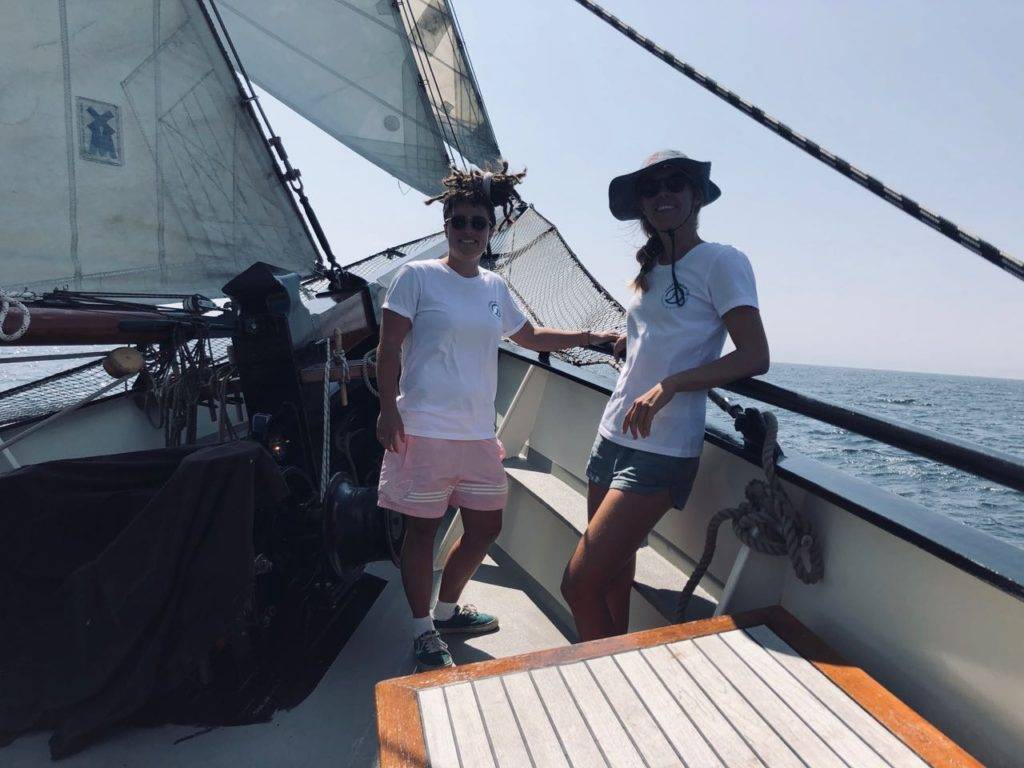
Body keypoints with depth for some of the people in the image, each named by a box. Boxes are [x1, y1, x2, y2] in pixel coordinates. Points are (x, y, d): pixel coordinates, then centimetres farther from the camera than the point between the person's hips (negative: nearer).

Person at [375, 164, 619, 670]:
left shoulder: (495, 288, 14)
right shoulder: (417, 277, -2)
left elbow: (530, 337, 26)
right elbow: (389, 347, -4)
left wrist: (592, 337, 22)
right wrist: (388, 411, -12)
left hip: (479, 434, 6)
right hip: (424, 431, -6)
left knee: (485, 526, 12)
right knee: (422, 528, 5)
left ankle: (447, 609, 36)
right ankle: (423, 629, 25)